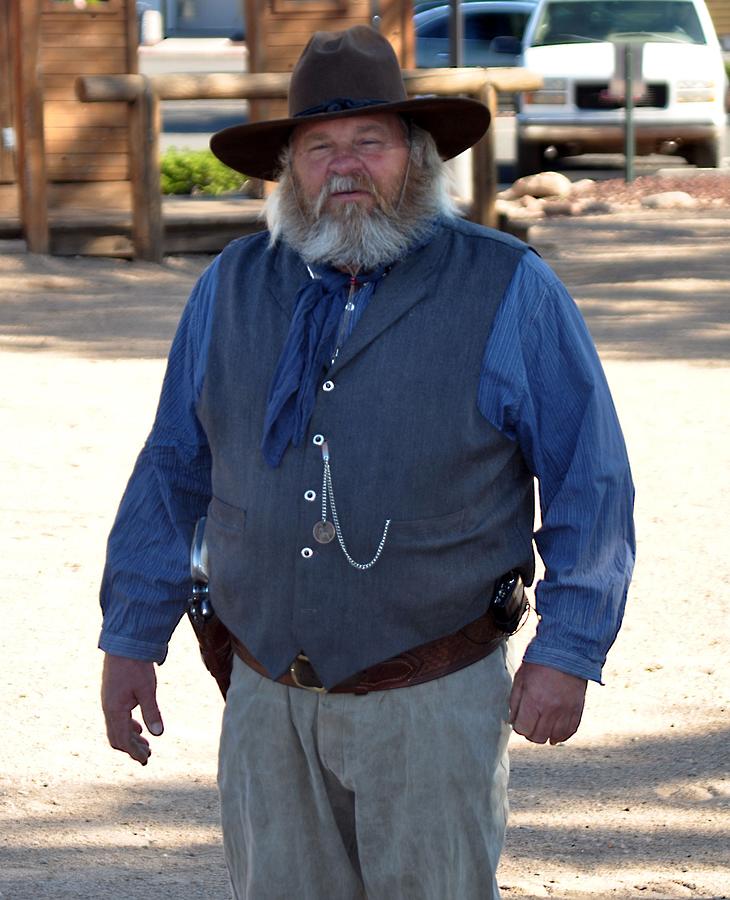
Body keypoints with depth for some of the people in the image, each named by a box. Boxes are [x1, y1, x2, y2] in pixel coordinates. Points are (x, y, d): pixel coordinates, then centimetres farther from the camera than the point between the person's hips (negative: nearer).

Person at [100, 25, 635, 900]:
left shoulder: (509, 291, -6)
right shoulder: (234, 286, 4)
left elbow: (591, 483, -4)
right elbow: (171, 470, 11)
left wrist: (567, 652, -10)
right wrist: (130, 639, 7)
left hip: (432, 701, -3)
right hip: (270, 699, 3)